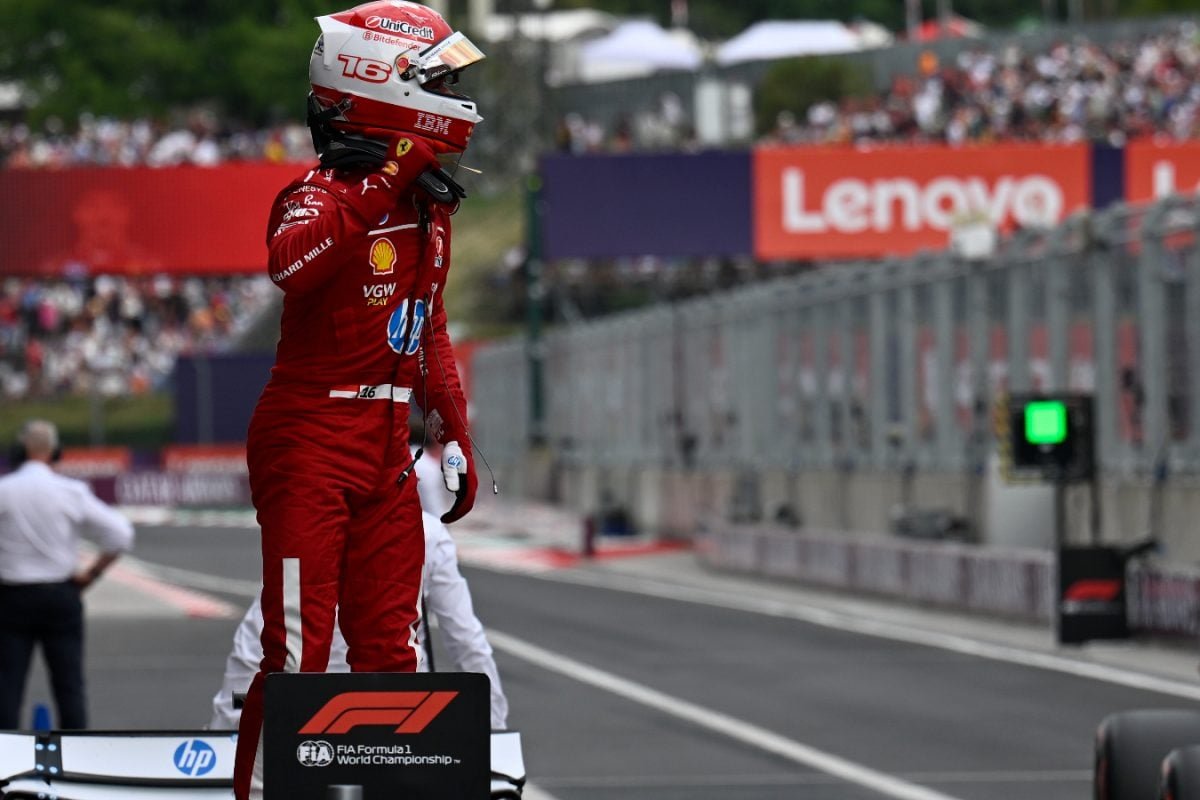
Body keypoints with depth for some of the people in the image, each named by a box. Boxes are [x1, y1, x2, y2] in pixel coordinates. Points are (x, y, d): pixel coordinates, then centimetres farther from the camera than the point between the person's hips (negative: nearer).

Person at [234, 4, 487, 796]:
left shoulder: (427, 201, 11)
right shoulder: (322, 194, -15)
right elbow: (290, 263, -40)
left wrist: (454, 435, 20)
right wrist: (386, 182, -38)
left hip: (386, 451, 8)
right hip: (309, 441, -8)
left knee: (391, 648, 10)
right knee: (299, 650, -8)